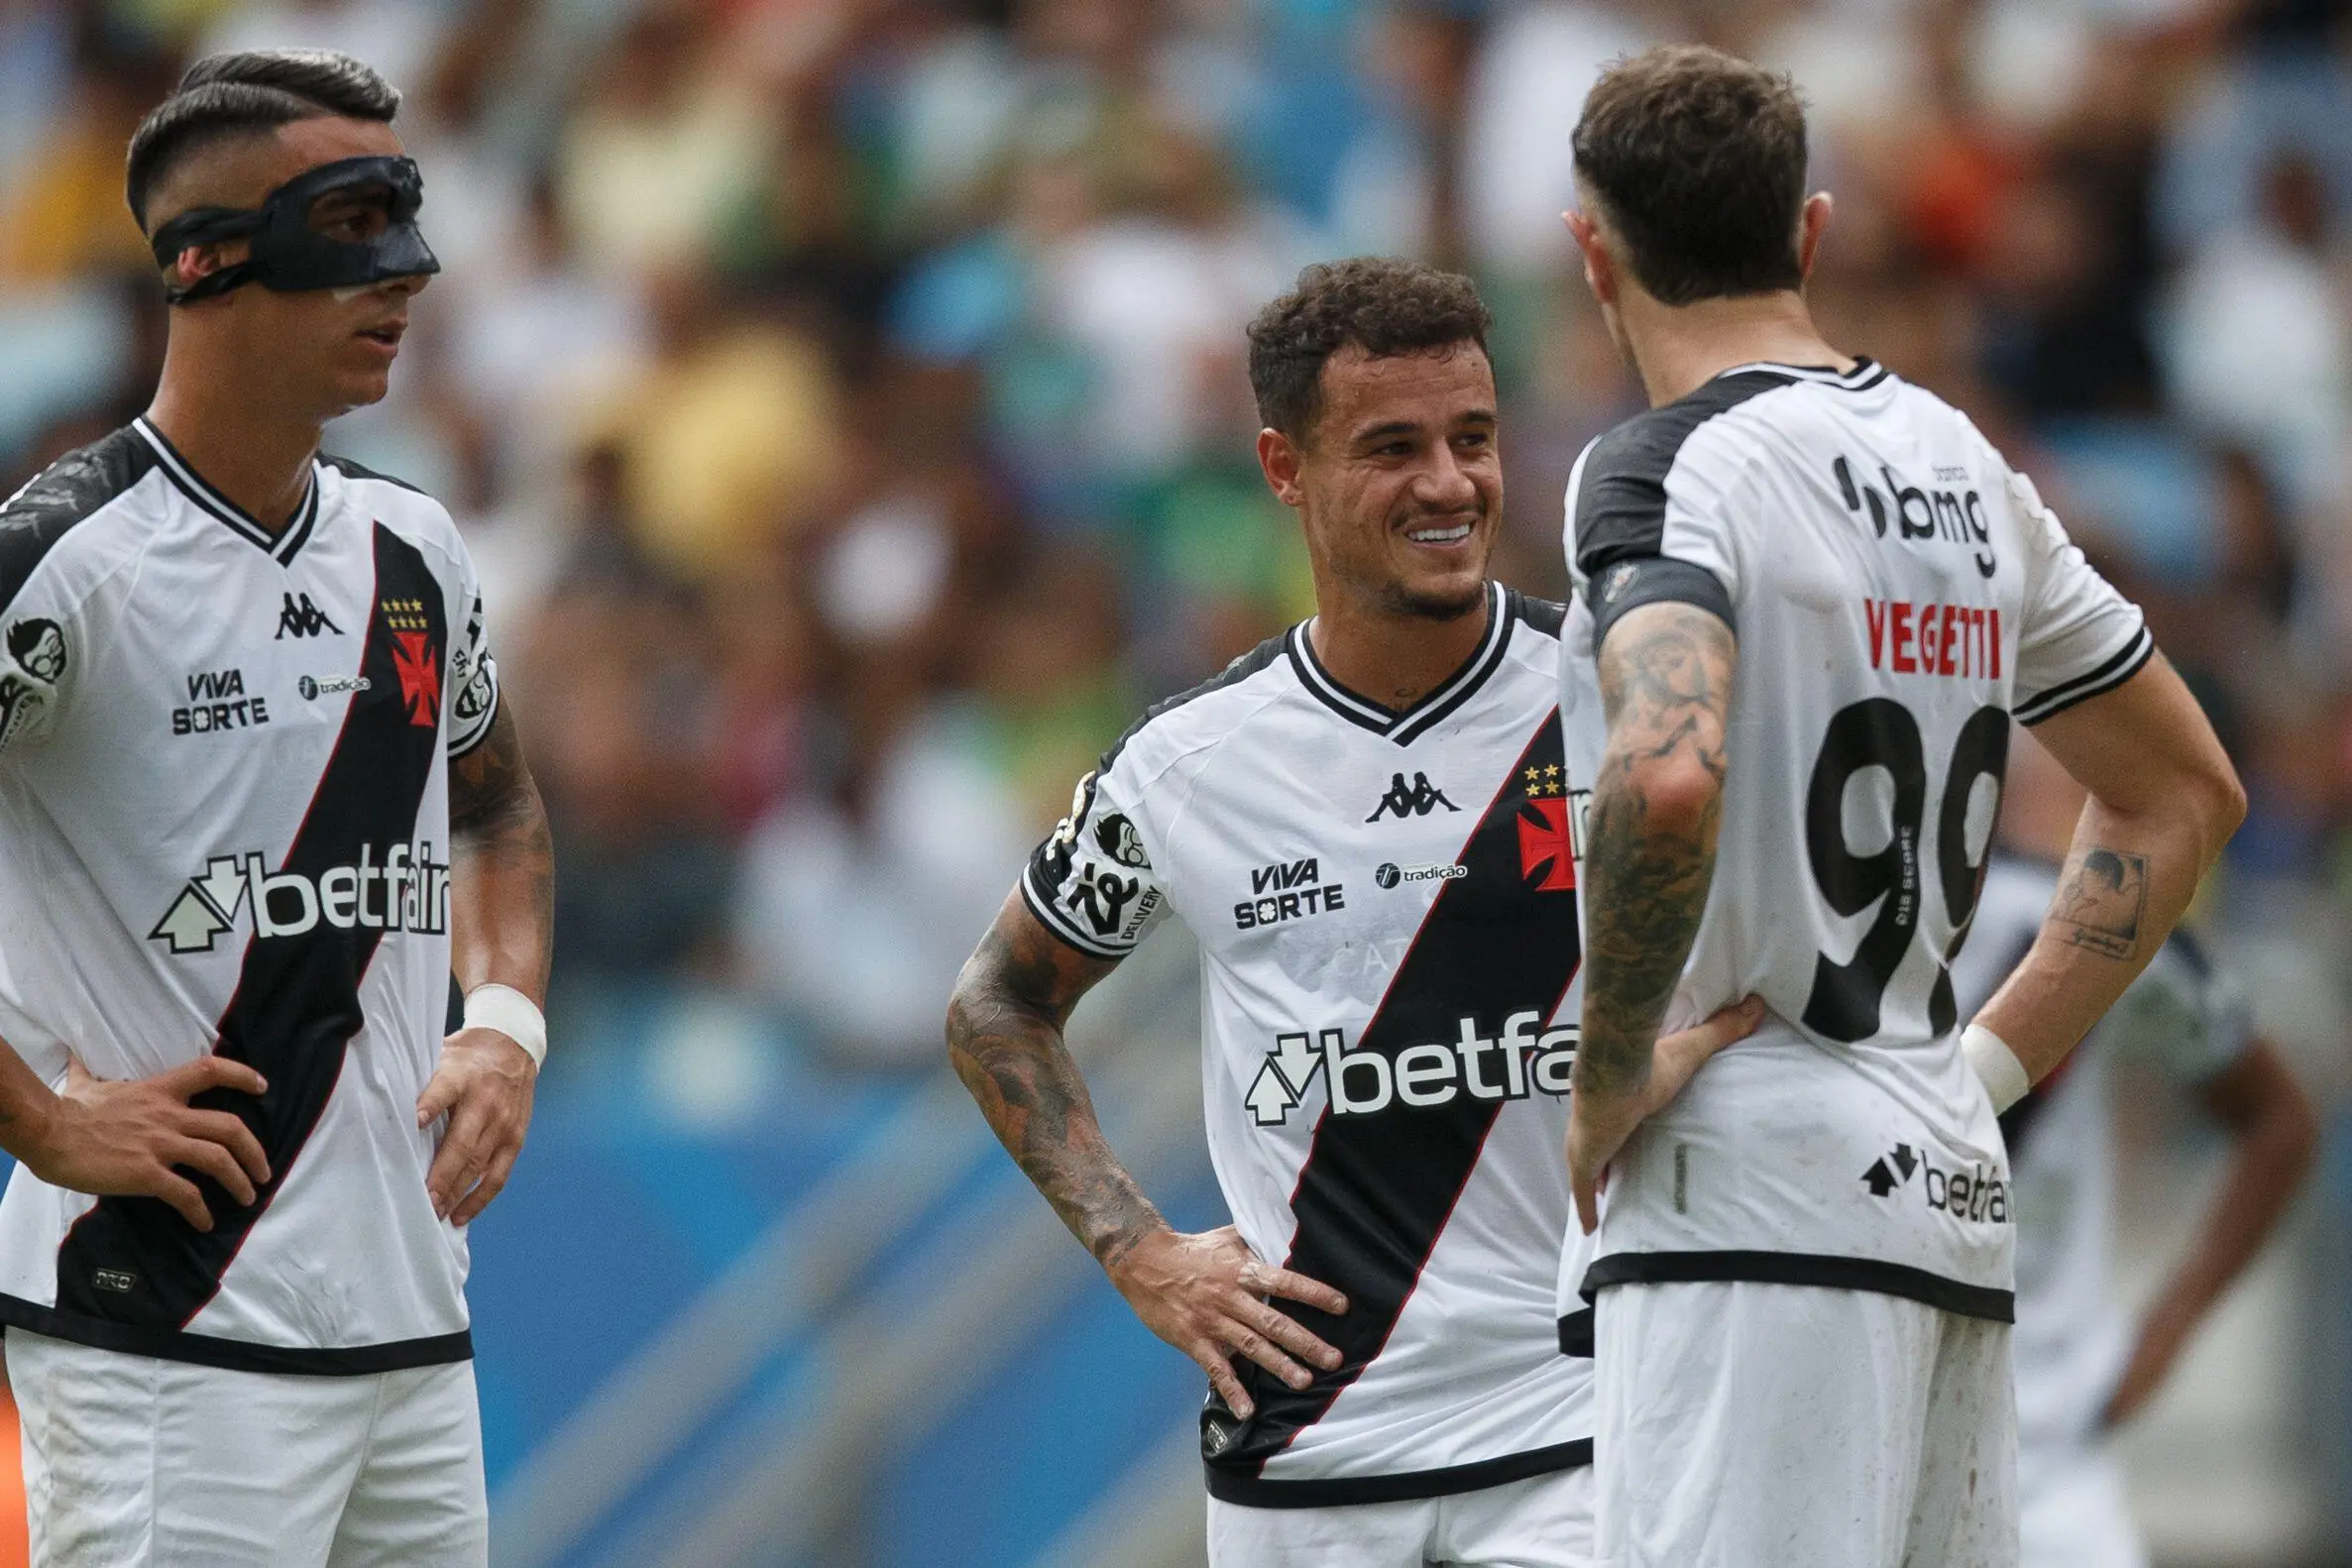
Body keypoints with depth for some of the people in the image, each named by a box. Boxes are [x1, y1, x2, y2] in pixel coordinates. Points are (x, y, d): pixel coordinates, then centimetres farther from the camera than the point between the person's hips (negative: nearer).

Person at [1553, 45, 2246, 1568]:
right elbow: (2185, 792, 25)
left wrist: (1606, 1087, -14)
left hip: (1760, 1201, -8)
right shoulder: (1961, 463, 15)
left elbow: (1667, 780, -27)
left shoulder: (1664, 469, -8)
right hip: (1952, 1188, 8)